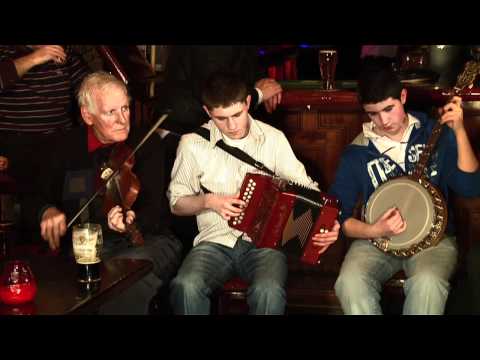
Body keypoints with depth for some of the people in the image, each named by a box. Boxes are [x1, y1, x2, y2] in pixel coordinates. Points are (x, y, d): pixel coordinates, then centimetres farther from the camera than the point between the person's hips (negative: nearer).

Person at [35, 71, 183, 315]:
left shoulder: (149, 144, 4)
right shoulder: (67, 147, 12)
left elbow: (153, 208, -4)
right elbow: (41, 197, 20)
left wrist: (132, 221, -28)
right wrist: (48, 211, -5)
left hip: (145, 241, -2)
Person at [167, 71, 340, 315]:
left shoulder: (273, 138, 3)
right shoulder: (193, 144, 0)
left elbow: (304, 186, 8)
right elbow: (177, 204, 9)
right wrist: (208, 201, -10)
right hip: (216, 241, 0)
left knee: (269, 291, -33)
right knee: (186, 286, -32)